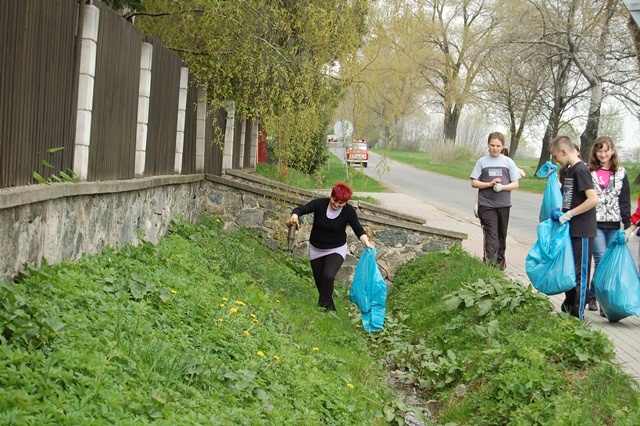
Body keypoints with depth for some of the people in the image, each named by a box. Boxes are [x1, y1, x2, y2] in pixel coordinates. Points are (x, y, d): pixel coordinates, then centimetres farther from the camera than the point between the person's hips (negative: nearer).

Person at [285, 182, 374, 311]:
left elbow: (358, 230, -17)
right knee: (319, 280, 10)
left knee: (328, 276, -26)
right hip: (316, 249, 2)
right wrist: (294, 216, -50)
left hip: (336, 250, -2)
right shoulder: (319, 204, -18)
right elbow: (301, 209, -27)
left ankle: (323, 306, -8)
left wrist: (366, 242, -37)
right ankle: (330, 307, 33)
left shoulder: (348, 211, -16)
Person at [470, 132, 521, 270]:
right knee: (491, 235, -10)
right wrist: (489, 184, -14)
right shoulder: (482, 162, 4)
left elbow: (515, 184, 4)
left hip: (503, 205, 2)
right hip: (486, 205, -2)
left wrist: (502, 186, -15)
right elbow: (474, 183, 3)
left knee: (501, 235, 12)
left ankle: (500, 262, 25)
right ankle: (490, 263, -15)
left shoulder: (508, 162, 6)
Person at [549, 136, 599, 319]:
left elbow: (594, 199, -24)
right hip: (571, 230, 10)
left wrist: (568, 214, -20)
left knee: (580, 273, -3)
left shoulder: (580, 170, -16)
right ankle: (567, 310, 26)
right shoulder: (569, 170, 13)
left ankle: (577, 315, 2)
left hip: (582, 232, -10)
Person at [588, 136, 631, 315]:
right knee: (602, 261, -11)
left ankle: (592, 295, 14)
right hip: (594, 223, -3)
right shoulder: (589, 172, 3)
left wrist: (627, 225, 3)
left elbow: (625, 201, 9)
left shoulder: (620, 173, 8)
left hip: (613, 225, 3)